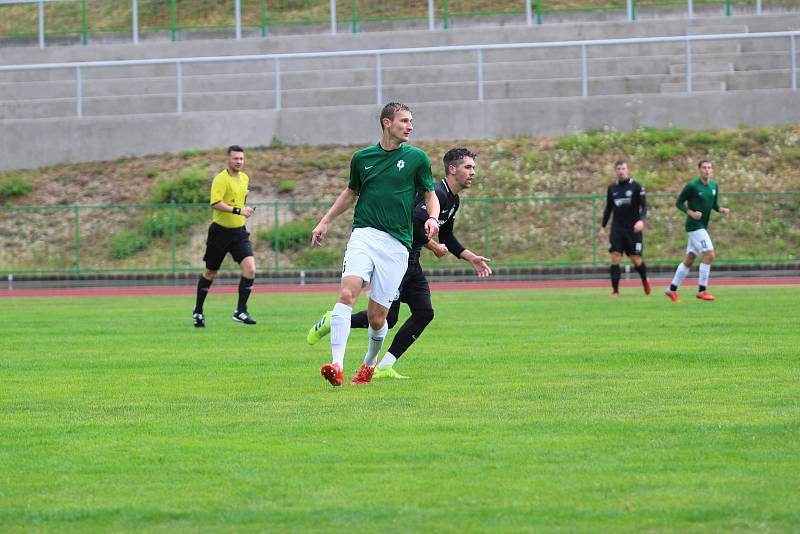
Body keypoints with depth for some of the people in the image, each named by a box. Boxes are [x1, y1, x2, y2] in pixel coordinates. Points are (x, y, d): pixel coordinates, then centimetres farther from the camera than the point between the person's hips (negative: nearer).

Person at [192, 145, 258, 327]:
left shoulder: (245, 178, 9)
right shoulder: (221, 179, -14)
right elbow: (215, 203, -28)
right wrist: (238, 210, -34)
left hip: (239, 232, 5)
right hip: (220, 231, -5)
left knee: (250, 268, -14)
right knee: (210, 273, 9)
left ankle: (241, 311, -8)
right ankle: (198, 311, 26)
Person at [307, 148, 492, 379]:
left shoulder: (453, 200, 14)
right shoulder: (436, 194, -19)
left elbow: (446, 237, 26)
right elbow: (414, 222, -31)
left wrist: (471, 258, 17)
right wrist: (434, 247, -16)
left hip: (411, 263, 10)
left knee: (424, 313, -2)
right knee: (387, 319, -10)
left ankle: (384, 367, 1)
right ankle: (332, 322, 10)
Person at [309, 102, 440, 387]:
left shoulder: (417, 158, 6)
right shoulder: (362, 158, 11)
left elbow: (430, 194, 14)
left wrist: (433, 217, -7)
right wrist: (325, 221, 22)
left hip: (396, 243, -1)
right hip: (363, 235, 1)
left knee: (377, 316, -1)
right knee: (347, 293, -24)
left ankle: (369, 364, 29)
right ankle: (337, 365, -30)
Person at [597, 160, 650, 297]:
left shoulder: (636, 186, -4)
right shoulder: (612, 188, 7)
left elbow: (644, 206, -6)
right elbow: (608, 208, 17)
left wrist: (641, 220, -24)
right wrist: (603, 227, 15)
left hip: (633, 229, -3)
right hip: (617, 228, 3)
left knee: (636, 260, 0)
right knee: (615, 259, -9)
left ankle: (645, 281, 30)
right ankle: (615, 290, -4)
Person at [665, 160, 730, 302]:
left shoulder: (714, 186, 8)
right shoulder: (692, 186, -12)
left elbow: (714, 204, 18)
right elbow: (679, 202, -6)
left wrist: (721, 210, -3)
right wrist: (691, 213, -21)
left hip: (702, 226, 8)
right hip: (694, 225, -8)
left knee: (689, 259, 11)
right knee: (709, 254, -16)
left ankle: (672, 289, 19)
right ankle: (702, 290, -10)